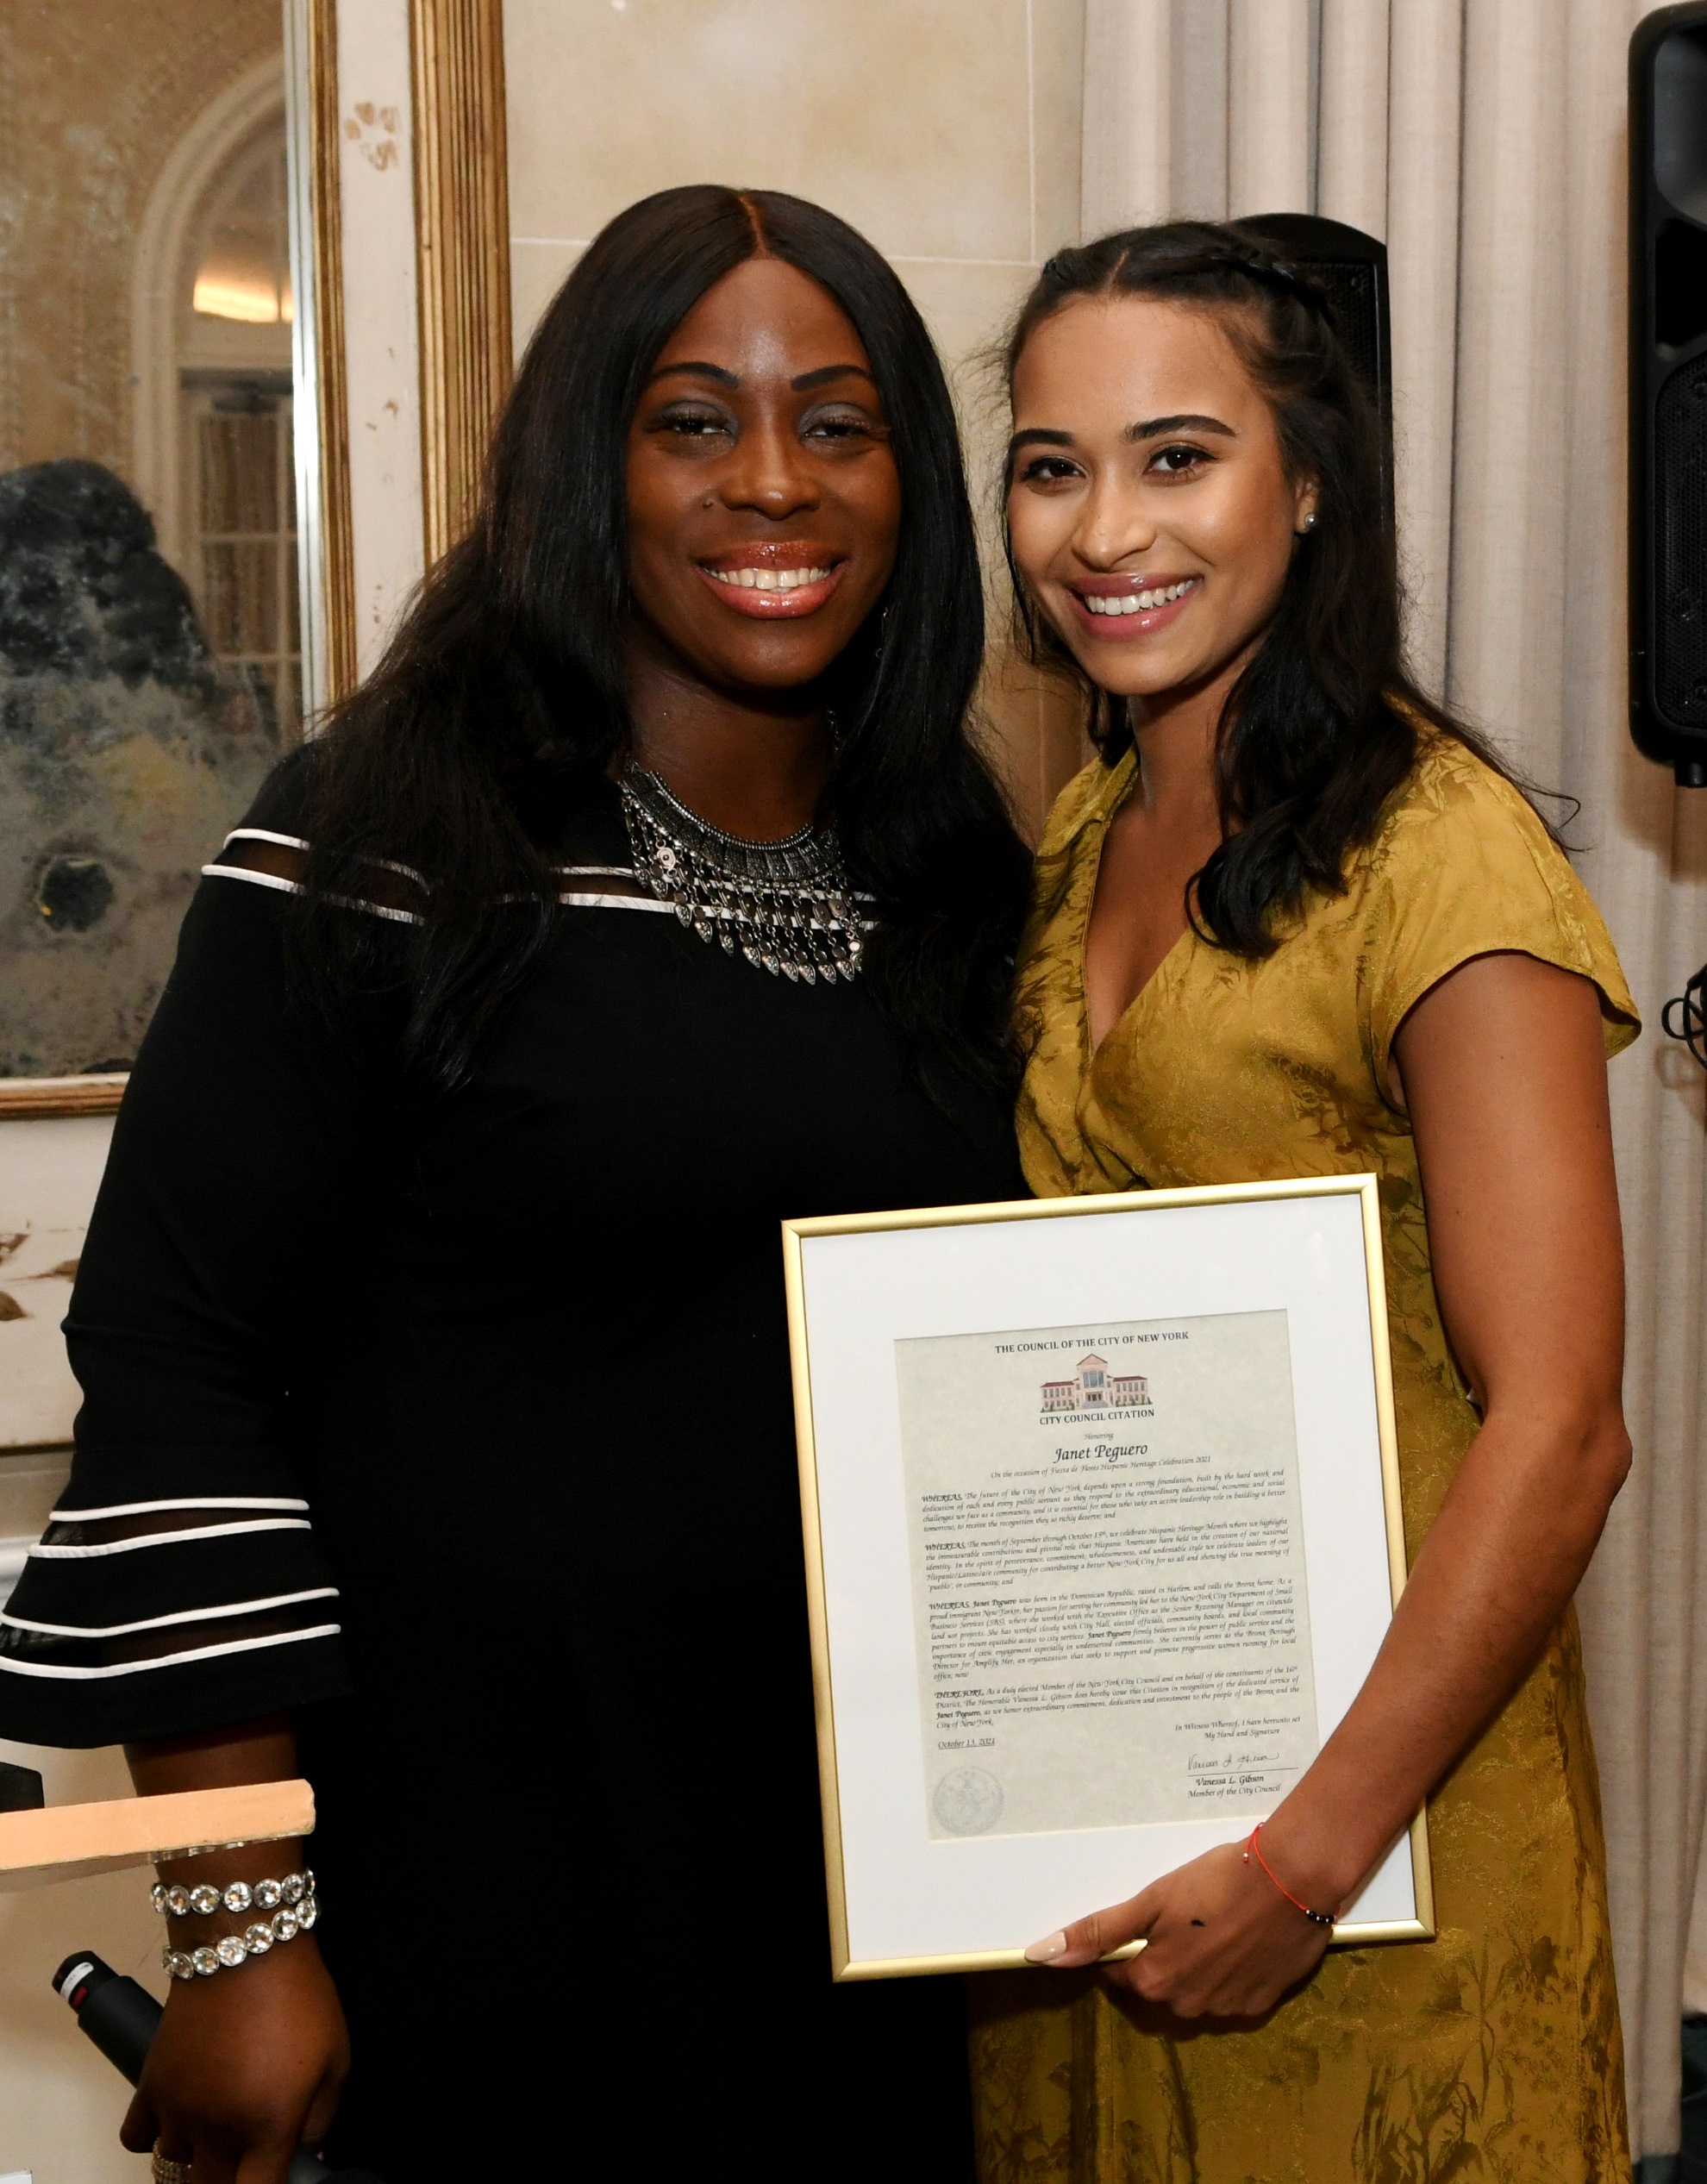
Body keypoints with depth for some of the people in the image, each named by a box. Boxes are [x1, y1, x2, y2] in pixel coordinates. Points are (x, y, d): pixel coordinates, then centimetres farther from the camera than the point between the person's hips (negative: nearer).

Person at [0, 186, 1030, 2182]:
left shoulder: (954, 872, 5)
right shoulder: (385, 843, -11)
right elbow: (175, 1362, -13)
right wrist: (241, 1931, -15)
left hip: (867, 1870, 5)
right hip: (479, 1874, -5)